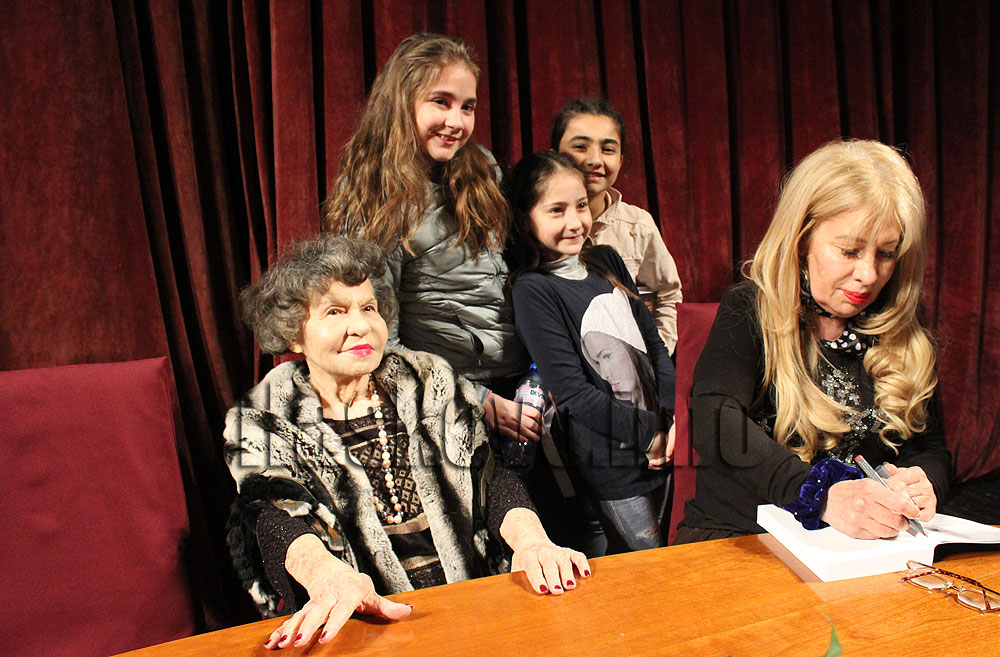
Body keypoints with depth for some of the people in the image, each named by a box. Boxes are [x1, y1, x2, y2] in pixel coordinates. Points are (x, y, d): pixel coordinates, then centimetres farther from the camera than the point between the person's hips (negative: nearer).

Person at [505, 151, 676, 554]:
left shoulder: (607, 261, 7)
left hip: (660, 450, 6)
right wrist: (649, 432, -13)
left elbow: (655, 346, 9)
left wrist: (673, 419, -4)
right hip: (609, 465, -6)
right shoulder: (532, 290, -12)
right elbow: (572, 393, -16)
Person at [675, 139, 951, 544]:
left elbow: (929, 446, 10)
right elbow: (714, 420, -24)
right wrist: (821, 494, -37)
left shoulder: (900, 331, 7)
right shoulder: (749, 311, -8)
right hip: (736, 537, -5)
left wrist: (922, 482, -14)